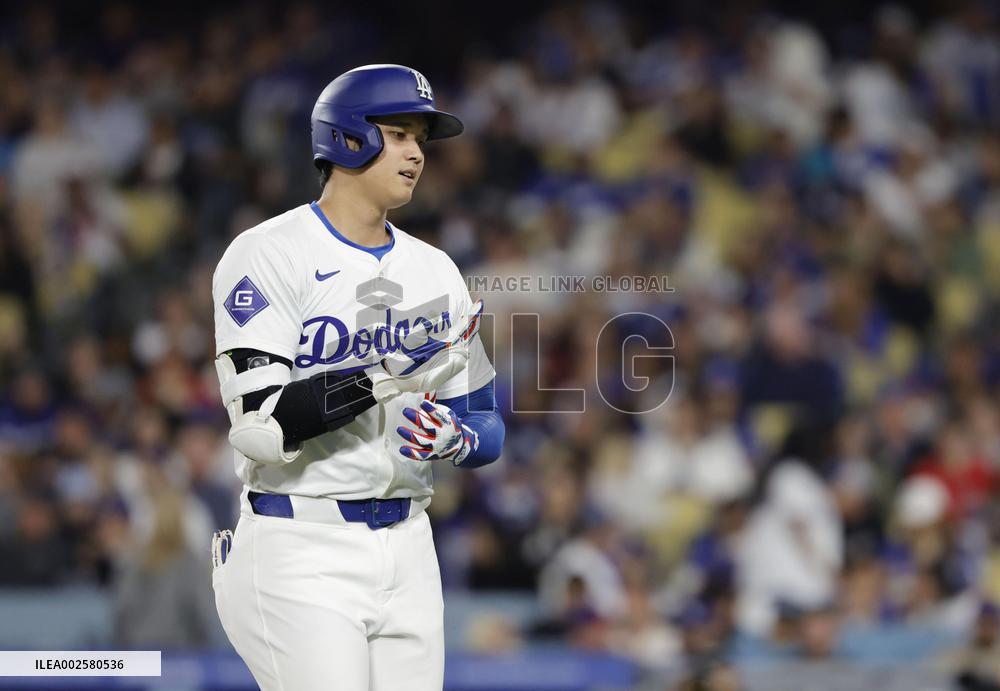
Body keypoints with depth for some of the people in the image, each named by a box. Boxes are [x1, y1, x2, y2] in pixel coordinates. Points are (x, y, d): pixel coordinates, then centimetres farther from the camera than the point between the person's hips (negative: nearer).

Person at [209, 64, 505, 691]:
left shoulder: (435, 271, 13)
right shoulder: (268, 256, -8)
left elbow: (487, 429, 14)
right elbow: (260, 424, -19)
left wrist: (454, 439, -10)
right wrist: (389, 377, -23)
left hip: (407, 551, 6)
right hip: (299, 557, -6)